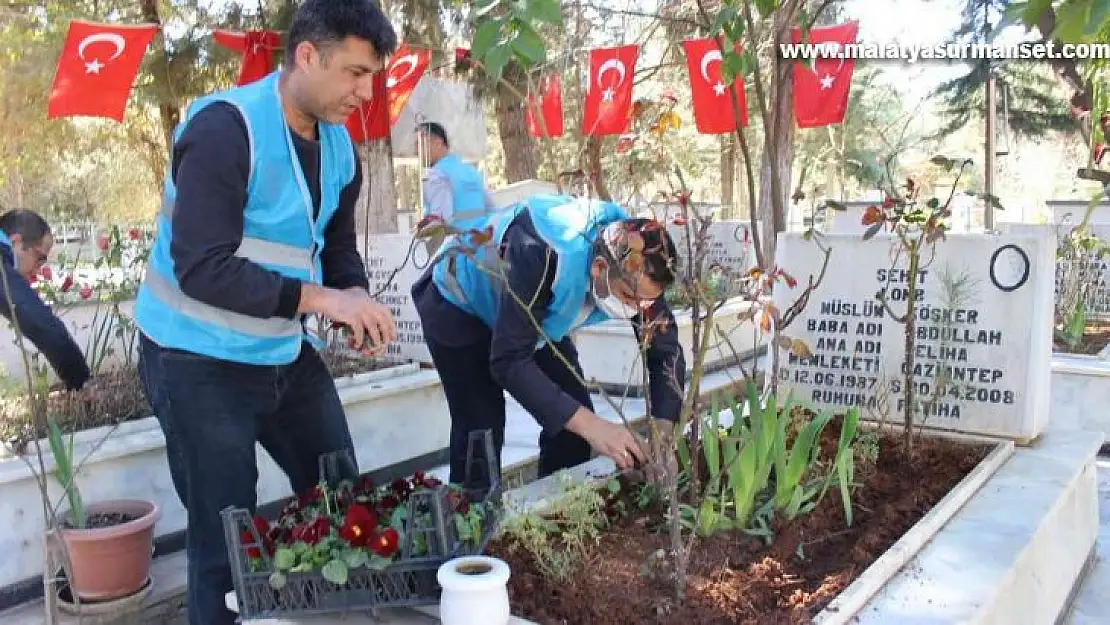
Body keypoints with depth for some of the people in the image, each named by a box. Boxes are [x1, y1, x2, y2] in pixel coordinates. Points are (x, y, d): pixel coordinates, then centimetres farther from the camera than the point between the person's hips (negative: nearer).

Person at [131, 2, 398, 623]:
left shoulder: (340, 147, 2)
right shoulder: (224, 128, -22)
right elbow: (201, 269, -28)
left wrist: (357, 298, -11)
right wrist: (322, 299, -31)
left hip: (285, 354, 8)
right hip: (199, 362, -7)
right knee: (227, 534, 3)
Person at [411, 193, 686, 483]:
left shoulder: (635, 265, -24)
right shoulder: (542, 255, -43)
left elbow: (667, 350, -16)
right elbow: (508, 361, -41)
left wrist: (664, 433, -31)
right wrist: (591, 426, -47)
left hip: (536, 314, 6)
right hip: (457, 306, -5)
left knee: (575, 420, -2)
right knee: (481, 431, -14)